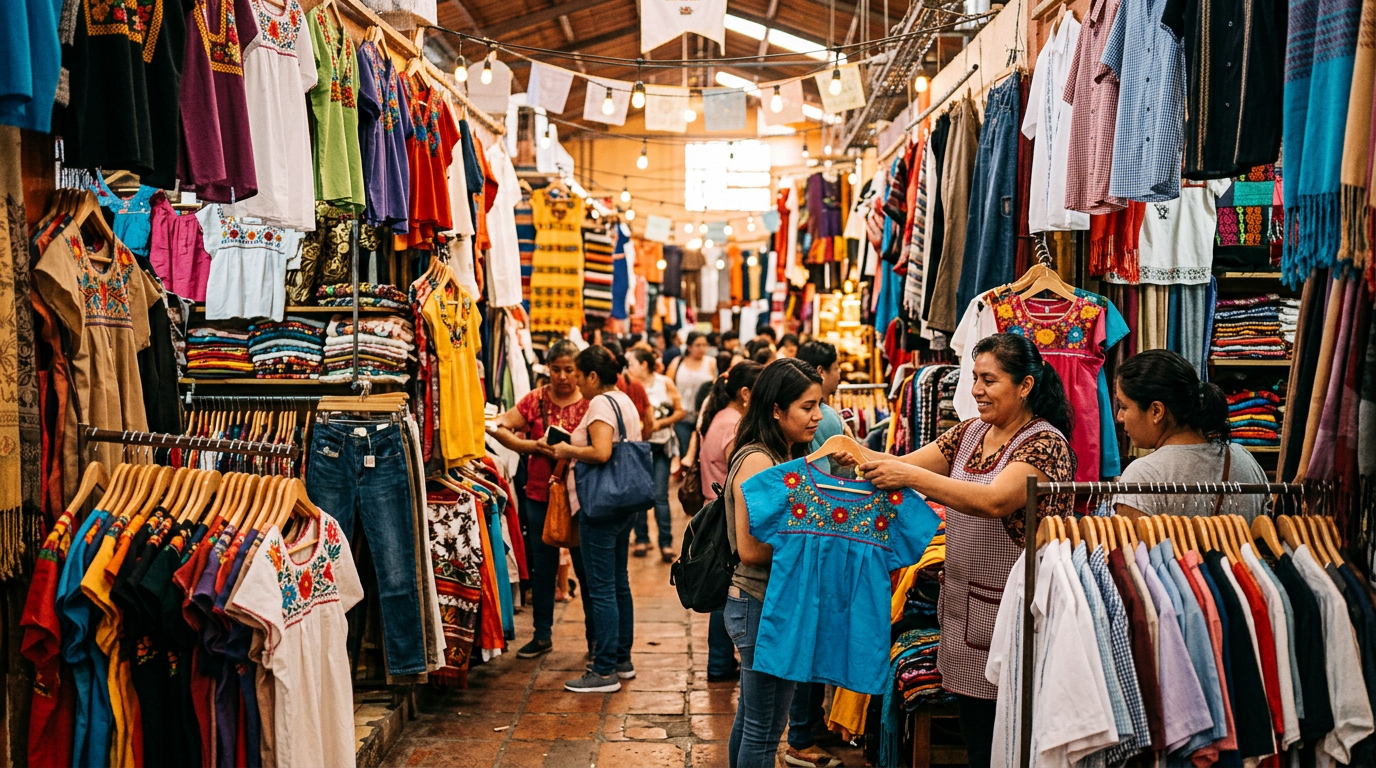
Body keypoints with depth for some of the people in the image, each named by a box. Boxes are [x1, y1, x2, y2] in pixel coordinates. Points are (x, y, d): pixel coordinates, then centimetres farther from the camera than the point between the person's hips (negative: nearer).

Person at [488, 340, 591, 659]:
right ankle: (543, 635, 24)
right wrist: (532, 446, -13)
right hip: (541, 494, 2)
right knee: (543, 566, 11)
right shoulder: (536, 400, 3)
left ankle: (595, 636, 18)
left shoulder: (590, 403, -3)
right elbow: (500, 428, 0)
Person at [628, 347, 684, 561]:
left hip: (661, 445, -1)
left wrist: (660, 423, -12)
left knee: (660, 495, -4)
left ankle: (666, 543, 0)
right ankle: (641, 539, 18)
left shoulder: (665, 383, -2)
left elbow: (680, 412, 1)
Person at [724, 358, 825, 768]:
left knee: (751, 719, 21)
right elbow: (750, 549, -23)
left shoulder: (789, 457, 11)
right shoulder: (757, 462, -19)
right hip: (763, 607, -10)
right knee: (764, 731, 3)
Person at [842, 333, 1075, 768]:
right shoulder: (970, 433, 9)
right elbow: (903, 465, 3)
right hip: (964, 613, 7)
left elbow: (993, 501, -29)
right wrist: (857, 455, -17)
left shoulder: (1046, 444, -14)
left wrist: (912, 476, -33)